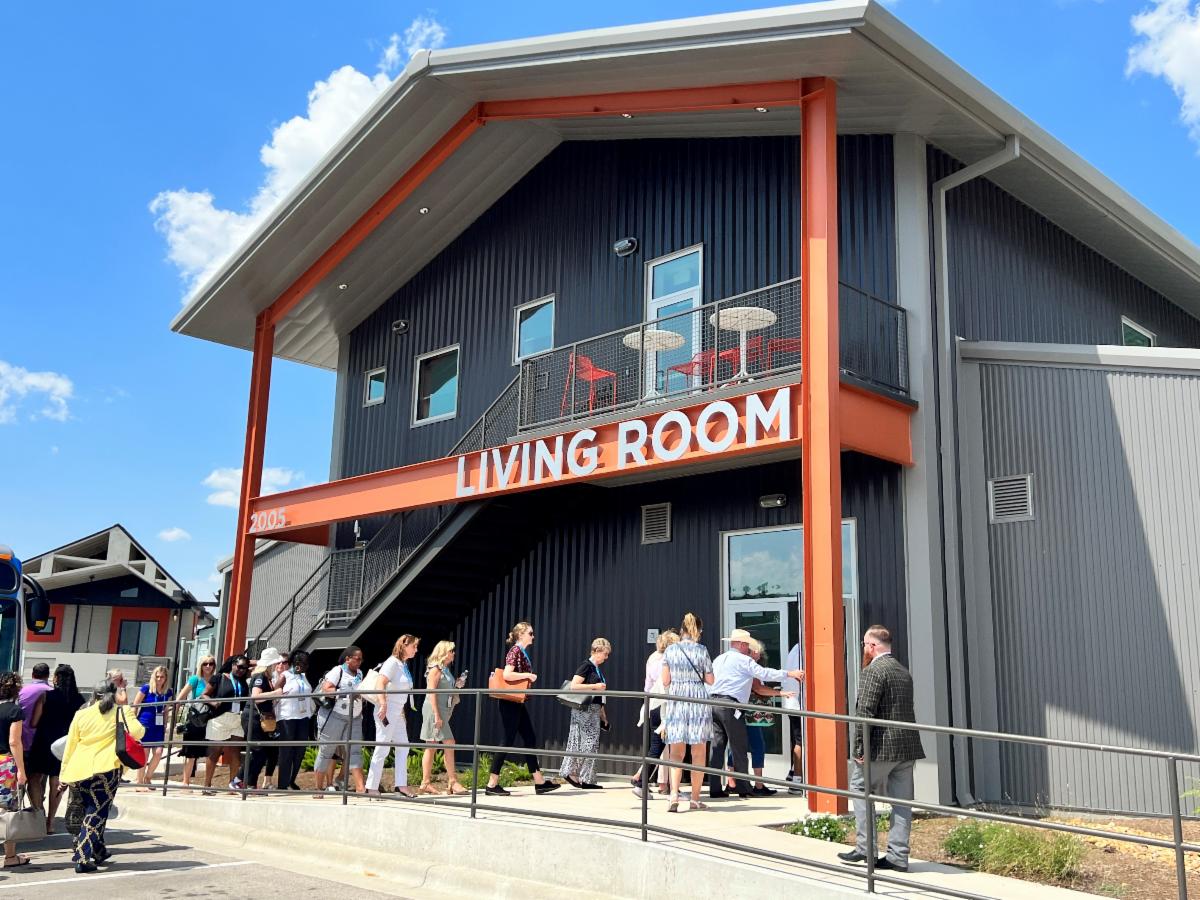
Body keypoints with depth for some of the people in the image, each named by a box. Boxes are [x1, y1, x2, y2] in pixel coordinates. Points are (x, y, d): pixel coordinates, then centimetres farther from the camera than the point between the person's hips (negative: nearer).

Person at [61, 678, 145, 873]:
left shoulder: (81, 714, 12)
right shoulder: (121, 712, 1)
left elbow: (70, 746, 12)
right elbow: (137, 732, -12)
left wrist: (65, 773, 17)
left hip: (80, 770, 5)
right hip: (107, 769, -5)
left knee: (90, 811, 20)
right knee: (97, 813, 0)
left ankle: (98, 851, 30)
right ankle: (82, 859, -7)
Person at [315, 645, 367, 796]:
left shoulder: (359, 673, 15)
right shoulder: (338, 671, -7)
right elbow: (325, 689, -19)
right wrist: (346, 695, -25)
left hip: (354, 718, 6)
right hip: (334, 716, -6)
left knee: (355, 751, -6)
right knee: (326, 751, 3)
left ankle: (360, 787, -13)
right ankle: (319, 787, 12)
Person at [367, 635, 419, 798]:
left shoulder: (404, 665, 14)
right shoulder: (393, 662, -12)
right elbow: (381, 684, -21)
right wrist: (383, 705, -27)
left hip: (398, 712, 9)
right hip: (387, 711, -9)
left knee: (403, 747, 6)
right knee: (382, 748, -5)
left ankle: (401, 784, 9)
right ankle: (371, 787, 2)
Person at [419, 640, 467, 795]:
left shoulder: (445, 670, 17)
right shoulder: (435, 669, -9)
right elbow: (431, 692, -15)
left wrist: (456, 685, 7)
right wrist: (437, 715, -20)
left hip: (443, 712, 9)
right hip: (434, 711, -9)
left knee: (431, 748, 9)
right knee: (449, 744, -11)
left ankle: (426, 783, 12)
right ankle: (453, 782, -10)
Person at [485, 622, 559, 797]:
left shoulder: (523, 652, 16)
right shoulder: (515, 651, -12)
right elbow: (507, 675, -25)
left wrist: (529, 678, 10)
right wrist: (528, 675, -17)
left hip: (518, 703, 10)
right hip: (510, 702, -10)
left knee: (530, 739, 9)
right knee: (508, 740, -6)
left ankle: (539, 782, 14)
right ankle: (492, 784, -1)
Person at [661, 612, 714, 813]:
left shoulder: (670, 650, 2)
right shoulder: (702, 650, -3)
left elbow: (665, 681, 2)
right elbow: (710, 680, 2)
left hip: (675, 699, 2)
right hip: (698, 700, -1)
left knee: (676, 753, 6)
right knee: (698, 753, 8)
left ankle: (674, 794, -11)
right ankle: (695, 799, 12)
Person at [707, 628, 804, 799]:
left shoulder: (718, 660, 20)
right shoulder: (743, 660, -2)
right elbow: (764, 673, -7)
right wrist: (789, 674, -2)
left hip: (714, 702, 7)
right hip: (730, 705, -7)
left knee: (717, 747, 7)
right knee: (739, 748, 1)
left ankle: (715, 789, 5)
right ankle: (743, 789, 4)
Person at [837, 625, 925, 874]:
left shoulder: (872, 671, -12)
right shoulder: (904, 672, 16)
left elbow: (865, 712, -17)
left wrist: (859, 748, -13)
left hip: (881, 747, -8)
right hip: (907, 746, 8)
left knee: (860, 789, 7)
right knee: (901, 800, 8)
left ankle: (864, 847, 8)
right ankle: (898, 856, 11)